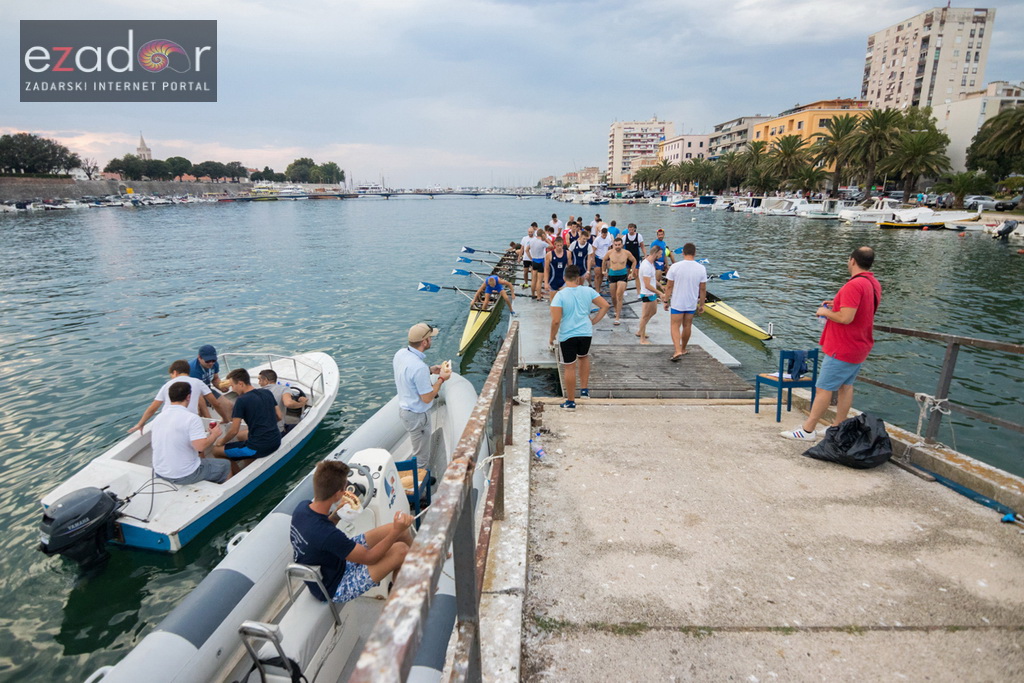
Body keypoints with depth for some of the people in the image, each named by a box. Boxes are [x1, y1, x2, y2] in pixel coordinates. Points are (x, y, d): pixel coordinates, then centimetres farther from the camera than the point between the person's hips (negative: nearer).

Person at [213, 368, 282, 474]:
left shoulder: (242, 400, -13)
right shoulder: (267, 393, 6)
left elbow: (234, 431, -9)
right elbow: (279, 417, 13)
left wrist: (221, 442, 9)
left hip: (259, 447, -8)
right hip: (276, 441, 8)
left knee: (217, 451, 7)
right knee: (240, 435, 33)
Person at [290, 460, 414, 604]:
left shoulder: (302, 507, -14)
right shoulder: (328, 535, -39)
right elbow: (369, 558, -25)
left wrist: (337, 512, -5)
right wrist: (396, 532, -27)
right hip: (334, 589, -8)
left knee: (400, 530, 1)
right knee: (400, 550, -15)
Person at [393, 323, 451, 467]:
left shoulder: (400, 354, -6)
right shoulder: (419, 367, -34)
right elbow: (427, 398, -25)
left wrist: (430, 370, 5)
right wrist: (441, 379, -13)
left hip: (403, 408, 10)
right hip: (416, 416, -10)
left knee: (420, 452, 29)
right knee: (421, 460, 10)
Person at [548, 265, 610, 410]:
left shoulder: (560, 295, -13)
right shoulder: (587, 291, -2)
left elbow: (556, 321, -18)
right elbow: (605, 306, 1)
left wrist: (551, 337, -4)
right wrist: (594, 321, 8)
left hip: (567, 335, -3)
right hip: (586, 333, 3)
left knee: (570, 367, 8)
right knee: (584, 357, 31)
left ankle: (571, 402, 19)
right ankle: (584, 390, 29)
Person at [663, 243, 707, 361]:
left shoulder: (675, 267, -12)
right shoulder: (701, 269, -6)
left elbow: (669, 286, -8)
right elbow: (703, 289, 0)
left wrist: (666, 301, 3)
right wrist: (701, 305, 10)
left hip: (677, 302, -3)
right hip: (692, 303, 3)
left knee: (675, 326, 2)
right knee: (687, 326, 16)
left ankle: (678, 351, -14)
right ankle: (683, 349, 31)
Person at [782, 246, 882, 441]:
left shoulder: (854, 285, -24)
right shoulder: (874, 284, 8)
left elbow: (846, 318, -29)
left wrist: (826, 312, -11)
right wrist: (836, 305, 14)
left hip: (842, 350, -10)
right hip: (860, 347, 10)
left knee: (823, 388, -4)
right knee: (846, 386, 15)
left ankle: (807, 430, 2)